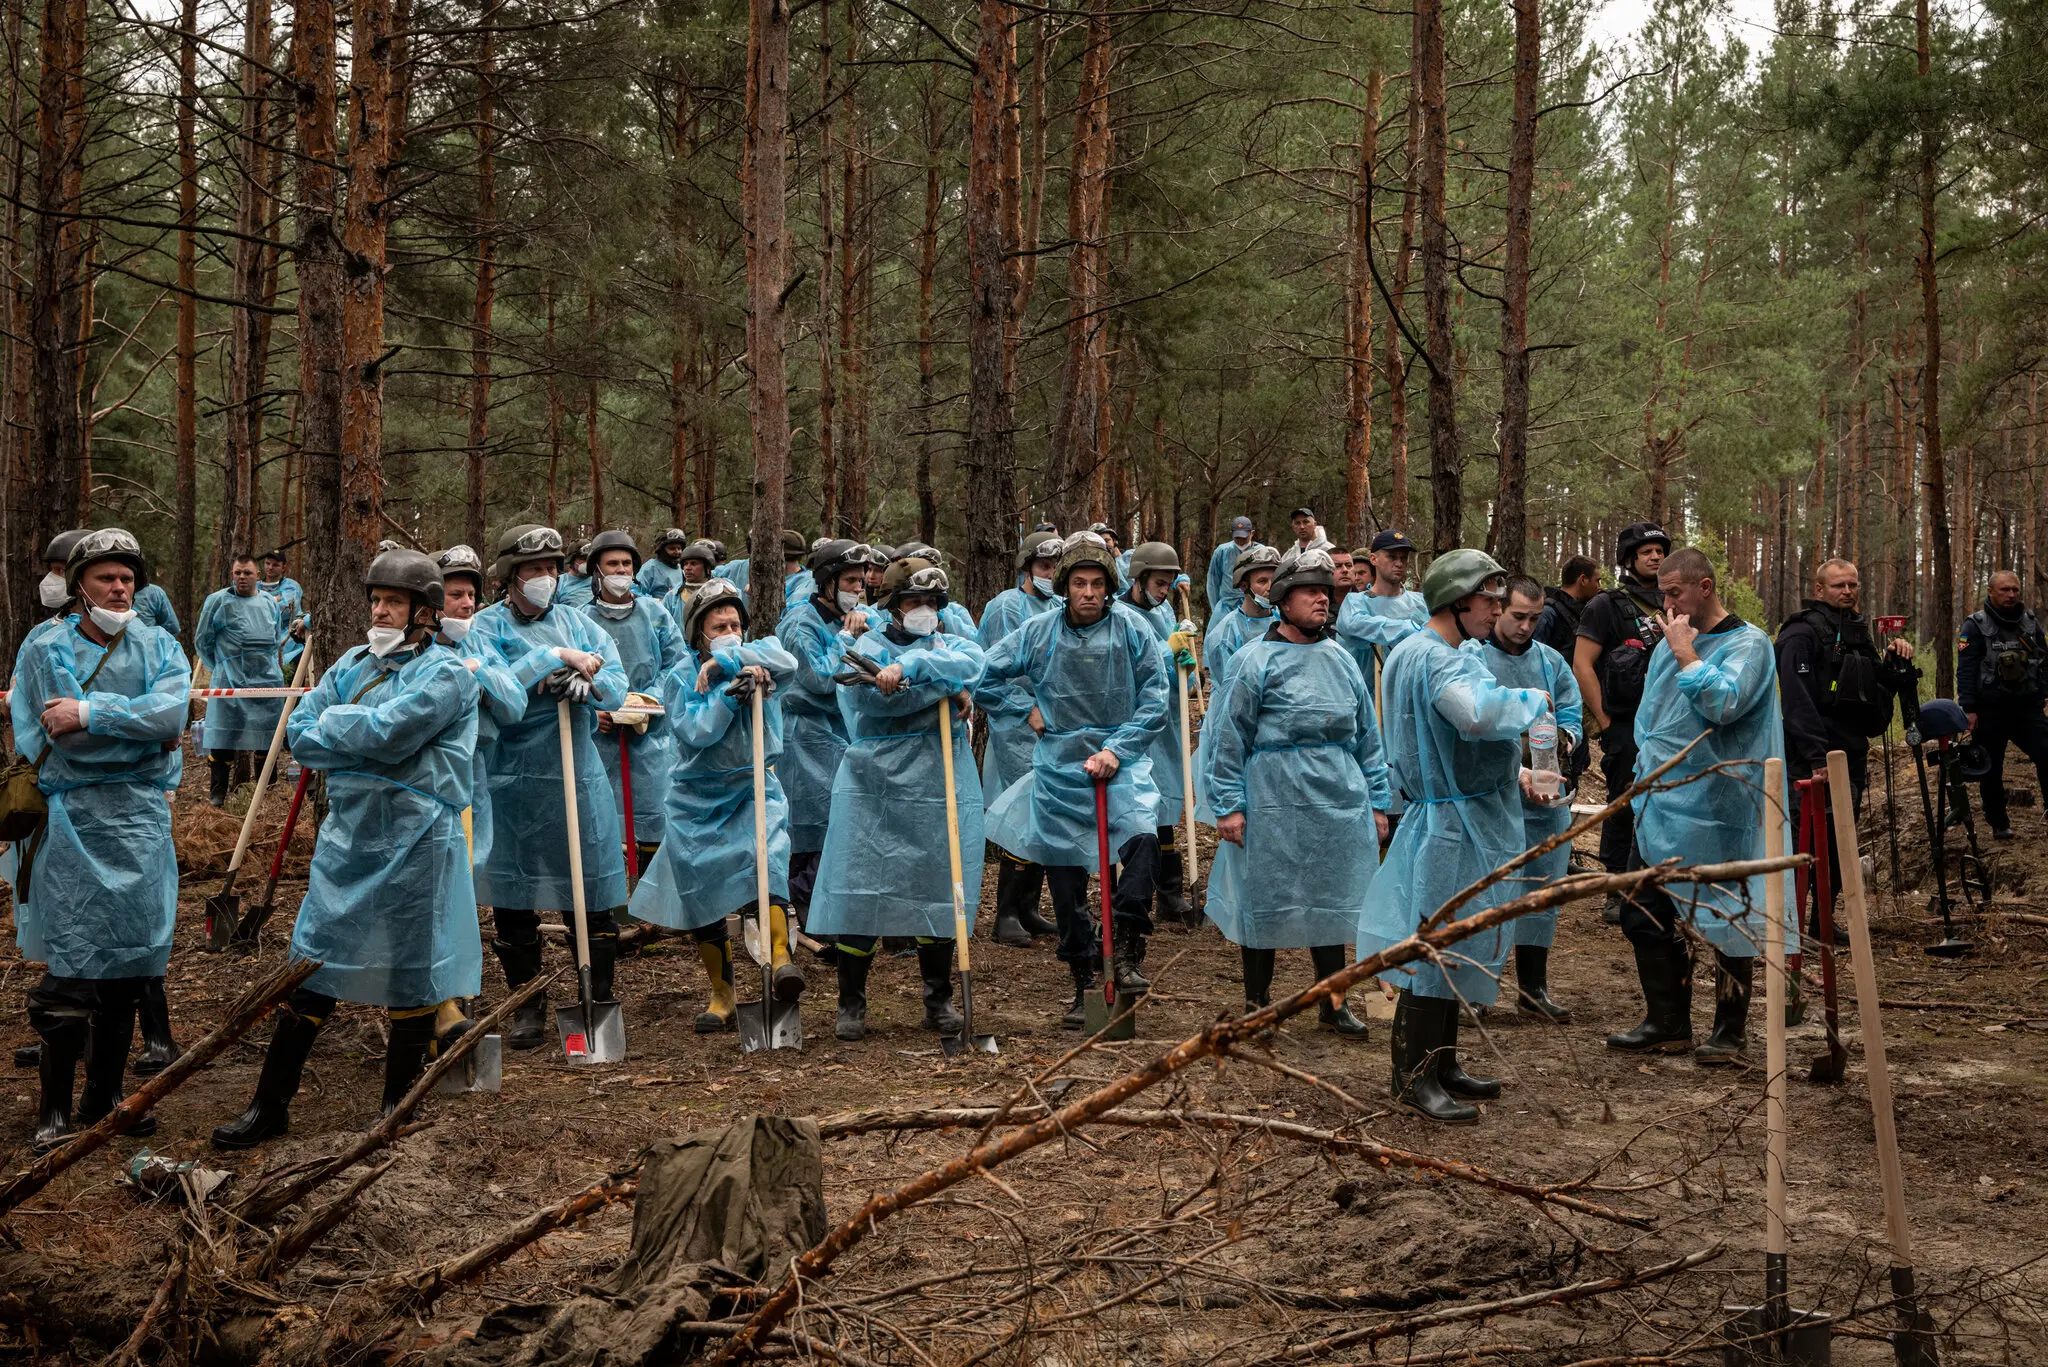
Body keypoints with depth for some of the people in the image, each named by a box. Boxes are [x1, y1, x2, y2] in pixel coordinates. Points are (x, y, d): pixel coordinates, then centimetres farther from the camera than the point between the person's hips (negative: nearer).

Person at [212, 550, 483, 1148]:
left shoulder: (446, 673, -9)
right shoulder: (354, 664, 11)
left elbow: (385, 732, -22)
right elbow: (300, 734, 3)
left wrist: (334, 723, -5)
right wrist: (363, 739, -11)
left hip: (413, 847, -6)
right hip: (346, 838, 6)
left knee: (411, 984, 5)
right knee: (311, 970, 9)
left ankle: (398, 1111, 21)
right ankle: (270, 1107, 19)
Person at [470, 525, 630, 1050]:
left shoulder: (577, 622, 9)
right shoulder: (487, 626, 0)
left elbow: (618, 687, 0)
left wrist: (587, 682, -21)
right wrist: (557, 658, -18)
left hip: (580, 778, 2)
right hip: (513, 783, -2)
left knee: (595, 896, 3)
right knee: (513, 900, 6)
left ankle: (599, 1000, 17)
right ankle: (527, 1006, 20)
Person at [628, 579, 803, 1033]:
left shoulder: (758, 655, 3)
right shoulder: (681, 676, 0)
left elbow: (787, 662, -22)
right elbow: (694, 731, -16)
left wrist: (725, 661, -22)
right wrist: (731, 692, -25)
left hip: (756, 790, -1)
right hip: (698, 798, 1)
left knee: (764, 860, -28)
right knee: (702, 892, 3)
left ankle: (780, 959, -37)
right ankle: (722, 998, 15)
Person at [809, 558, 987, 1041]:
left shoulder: (952, 643, 15)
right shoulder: (866, 647, 7)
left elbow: (969, 664, -10)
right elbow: (874, 698, -14)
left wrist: (908, 669, -22)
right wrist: (947, 691, -12)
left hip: (941, 789, 2)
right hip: (874, 786, -2)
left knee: (939, 891, 4)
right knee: (861, 890, -3)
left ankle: (939, 1001, 17)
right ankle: (851, 1002, 10)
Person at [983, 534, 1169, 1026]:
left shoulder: (1132, 629, -4)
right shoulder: (1038, 632, 0)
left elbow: (1155, 702, -6)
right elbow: (984, 671, 9)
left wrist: (1116, 751, -14)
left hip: (1120, 764, -2)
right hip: (1058, 769, 2)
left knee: (1143, 838, -29)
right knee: (1065, 884, 7)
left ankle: (1125, 948, -14)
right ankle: (1084, 981, 22)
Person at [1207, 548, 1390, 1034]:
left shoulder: (1341, 659, 10)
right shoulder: (1255, 660, -5)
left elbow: (1367, 734, 15)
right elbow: (1228, 736, -6)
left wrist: (1378, 802, 12)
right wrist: (1228, 805, -10)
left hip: (1338, 802, 5)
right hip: (1274, 803, -4)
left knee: (1330, 899, 11)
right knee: (1265, 900, 4)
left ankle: (1332, 1003, 23)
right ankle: (1256, 1002, 19)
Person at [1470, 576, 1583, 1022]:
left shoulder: (1551, 662, 12)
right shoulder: (1471, 658, -5)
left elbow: (1572, 715, 11)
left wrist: (1563, 738, -13)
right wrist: (1517, 771, -23)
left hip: (1546, 796, 5)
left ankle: (1533, 985, 21)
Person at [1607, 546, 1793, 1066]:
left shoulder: (1747, 644, -8)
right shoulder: (1667, 647, 14)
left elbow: (1724, 704, -26)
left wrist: (1686, 653, -18)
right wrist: (1647, 771, 15)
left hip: (1717, 814, -8)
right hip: (1659, 809, 8)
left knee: (1727, 923, 2)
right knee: (1645, 916, 10)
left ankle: (1730, 1029, 15)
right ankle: (1667, 1023, 21)